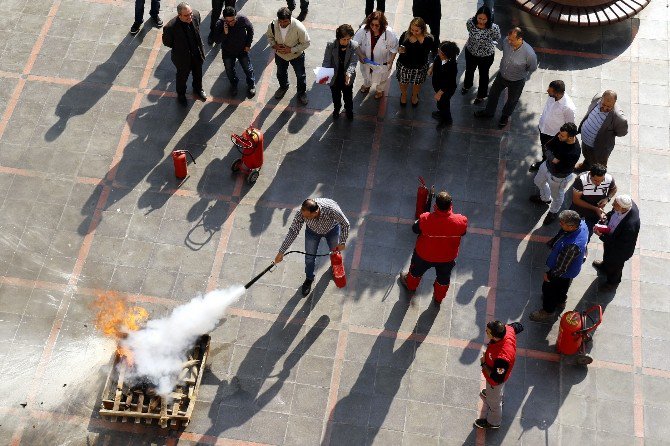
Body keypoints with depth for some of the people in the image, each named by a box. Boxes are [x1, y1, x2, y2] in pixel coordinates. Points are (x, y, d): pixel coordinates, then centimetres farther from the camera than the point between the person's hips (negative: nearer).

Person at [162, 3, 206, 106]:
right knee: (182, 76, 24)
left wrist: (198, 45, 4)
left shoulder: (196, 15, -24)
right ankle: (181, 94, 54)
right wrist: (179, 47, -6)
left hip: (197, 53, 4)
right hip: (183, 57, -4)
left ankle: (198, 89, 61)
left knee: (198, 73, 30)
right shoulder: (170, 27, -38)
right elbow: (166, 42, -16)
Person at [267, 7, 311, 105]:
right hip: (279, 55, 3)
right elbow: (269, 36, -5)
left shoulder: (299, 27, -37)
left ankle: (302, 93, 49)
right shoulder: (273, 25, -28)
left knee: (300, 75, 20)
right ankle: (283, 87, 61)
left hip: (296, 55, -3)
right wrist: (274, 45, -23)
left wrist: (291, 50, -29)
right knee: (281, 73, 29)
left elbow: (306, 43, -23)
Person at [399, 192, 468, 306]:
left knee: (416, 271, 33)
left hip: (424, 255, -1)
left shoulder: (425, 219, -37)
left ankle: (410, 286, 63)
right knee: (443, 279, 32)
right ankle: (438, 299, 57)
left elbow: (415, 229, -14)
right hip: (447, 258, 1)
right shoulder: (461, 221, -33)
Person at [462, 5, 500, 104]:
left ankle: (481, 95, 50)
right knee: (469, 70, 30)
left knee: (483, 74, 23)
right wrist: (475, 40, 2)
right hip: (470, 52, 3)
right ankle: (467, 85, 63)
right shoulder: (470, 23, -27)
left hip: (486, 55, -3)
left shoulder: (493, 28, -33)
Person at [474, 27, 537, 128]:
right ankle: (489, 112, 54)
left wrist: (522, 74, 1)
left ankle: (505, 116, 55)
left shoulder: (529, 53, -38)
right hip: (502, 75, 4)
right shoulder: (506, 41, -27)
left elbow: (533, 68, -16)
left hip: (516, 82, -4)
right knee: (493, 93, 25)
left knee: (512, 100, 24)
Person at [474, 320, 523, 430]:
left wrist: (483, 363, -23)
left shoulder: (501, 358, -50)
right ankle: (490, 393, 74)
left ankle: (493, 422, 55)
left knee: (493, 401, 26)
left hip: (496, 380, -6)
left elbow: (497, 378, -33)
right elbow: (518, 326, -7)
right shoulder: (508, 329, -33)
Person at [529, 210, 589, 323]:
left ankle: (547, 312, 46)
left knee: (549, 288, 21)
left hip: (562, 272, -7)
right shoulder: (581, 223, -25)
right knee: (563, 286, 35)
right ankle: (561, 301, 64)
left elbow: (561, 267, -31)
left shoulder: (572, 246, -48)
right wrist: (552, 242, 9)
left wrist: (549, 275, -15)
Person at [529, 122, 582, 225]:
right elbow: (548, 145, -11)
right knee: (539, 182, 34)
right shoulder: (561, 135, -24)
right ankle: (545, 198, 65)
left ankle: (553, 213, 55)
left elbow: (559, 170, -34)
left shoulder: (574, 153, -42)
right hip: (547, 165, 7)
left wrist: (556, 161, -21)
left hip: (558, 177, -7)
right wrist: (552, 157, -26)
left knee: (556, 195, 23)